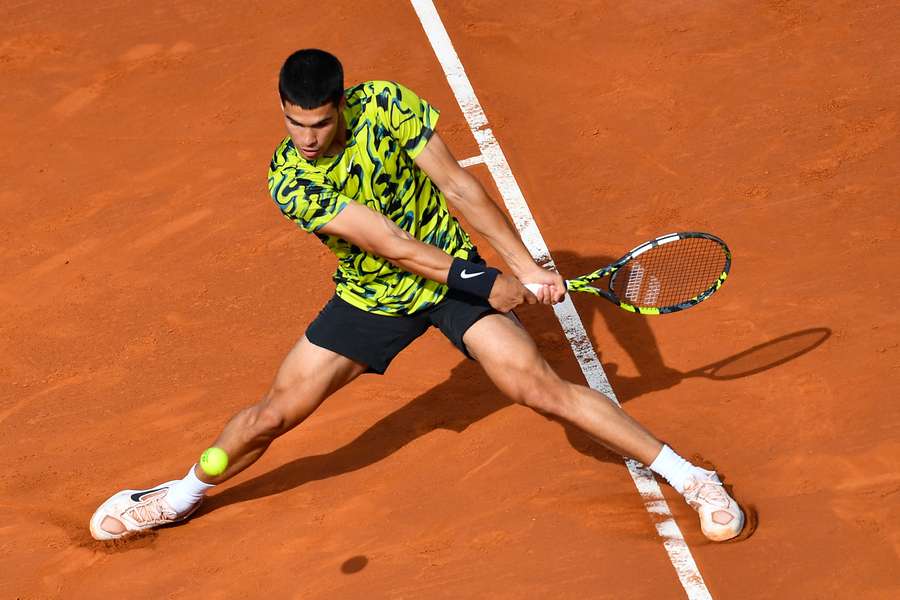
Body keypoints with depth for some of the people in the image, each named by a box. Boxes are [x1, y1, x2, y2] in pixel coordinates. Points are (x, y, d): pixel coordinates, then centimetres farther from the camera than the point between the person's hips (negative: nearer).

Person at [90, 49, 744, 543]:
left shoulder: (387, 104, -22)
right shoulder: (289, 181, -25)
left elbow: (456, 184, -14)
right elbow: (389, 243, -26)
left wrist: (524, 263, -16)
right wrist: (486, 283, -25)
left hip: (456, 271, 0)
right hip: (371, 297, 1)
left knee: (543, 387, -12)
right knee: (274, 413, 2)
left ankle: (687, 475, -2)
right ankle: (184, 493, 29)